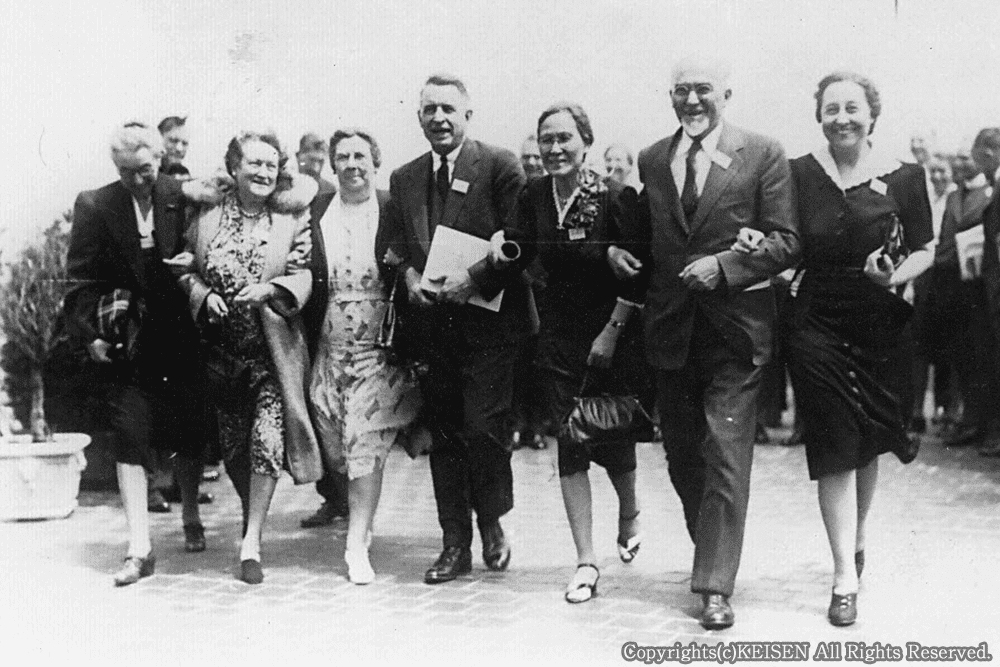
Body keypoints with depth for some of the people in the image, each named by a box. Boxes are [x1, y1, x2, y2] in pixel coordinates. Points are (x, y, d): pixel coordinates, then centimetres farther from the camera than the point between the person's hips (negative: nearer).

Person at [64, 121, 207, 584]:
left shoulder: (182, 199, -2)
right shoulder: (94, 206, -4)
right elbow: (80, 279, -3)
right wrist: (89, 334, -10)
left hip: (180, 336, 2)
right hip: (124, 340, -1)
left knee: (189, 433, 11)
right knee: (130, 436, -7)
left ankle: (191, 519, 35)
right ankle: (139, 548, -3)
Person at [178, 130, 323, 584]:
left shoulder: (292, 217, -2)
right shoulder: (207, 212, 2)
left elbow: (303, 275, -5)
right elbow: (186, 269, 5)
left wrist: (270, 289, -22)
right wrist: (205, 294, -13)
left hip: (274, 347, -2)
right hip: (222, 347, 2)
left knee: (267, 439, -13)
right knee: (232, 446, 11)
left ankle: (251, 542, -3)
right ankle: (252, 516, 36)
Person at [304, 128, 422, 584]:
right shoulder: (315, 212, 5)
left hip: (379, 346, -3)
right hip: (328, 347, 3)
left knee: (366, 445, -6)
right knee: (337, 446, 10)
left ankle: (357, 546, 1)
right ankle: (359, 519, 35)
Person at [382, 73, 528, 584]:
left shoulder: (500, 166, -2)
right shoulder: (404, 179, 14)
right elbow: (397, 249, 18)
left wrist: (472, 278, -16)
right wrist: (411, 278, -3)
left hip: (489, 321, -5)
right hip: (431, 326, 5)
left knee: (484, 428, -9)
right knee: (443, 435, 8)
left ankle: (492, 524, 17)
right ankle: (455, 545, 18)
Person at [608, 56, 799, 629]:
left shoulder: (764, 154, -3)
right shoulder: (652, 160, 10)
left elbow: (787, 242, -8)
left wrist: (723, 266, -19)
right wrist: (619, 250, 1)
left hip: (734, 328, -5)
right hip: (670, 327, 5)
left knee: (726, 458, -5)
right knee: (681, 454, 15)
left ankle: (716, 587, 3)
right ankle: (711, 550, 36)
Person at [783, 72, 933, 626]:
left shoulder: (903, 177, -3)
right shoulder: (798, 174, -2)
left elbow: (924, 251, 4)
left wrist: (896, 275, -15)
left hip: (881, 326, 1)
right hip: (818, 327, -1)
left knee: (867, 447, 16)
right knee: (834, 450, -5)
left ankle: (856, 538, 43)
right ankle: (845, 577, 1)